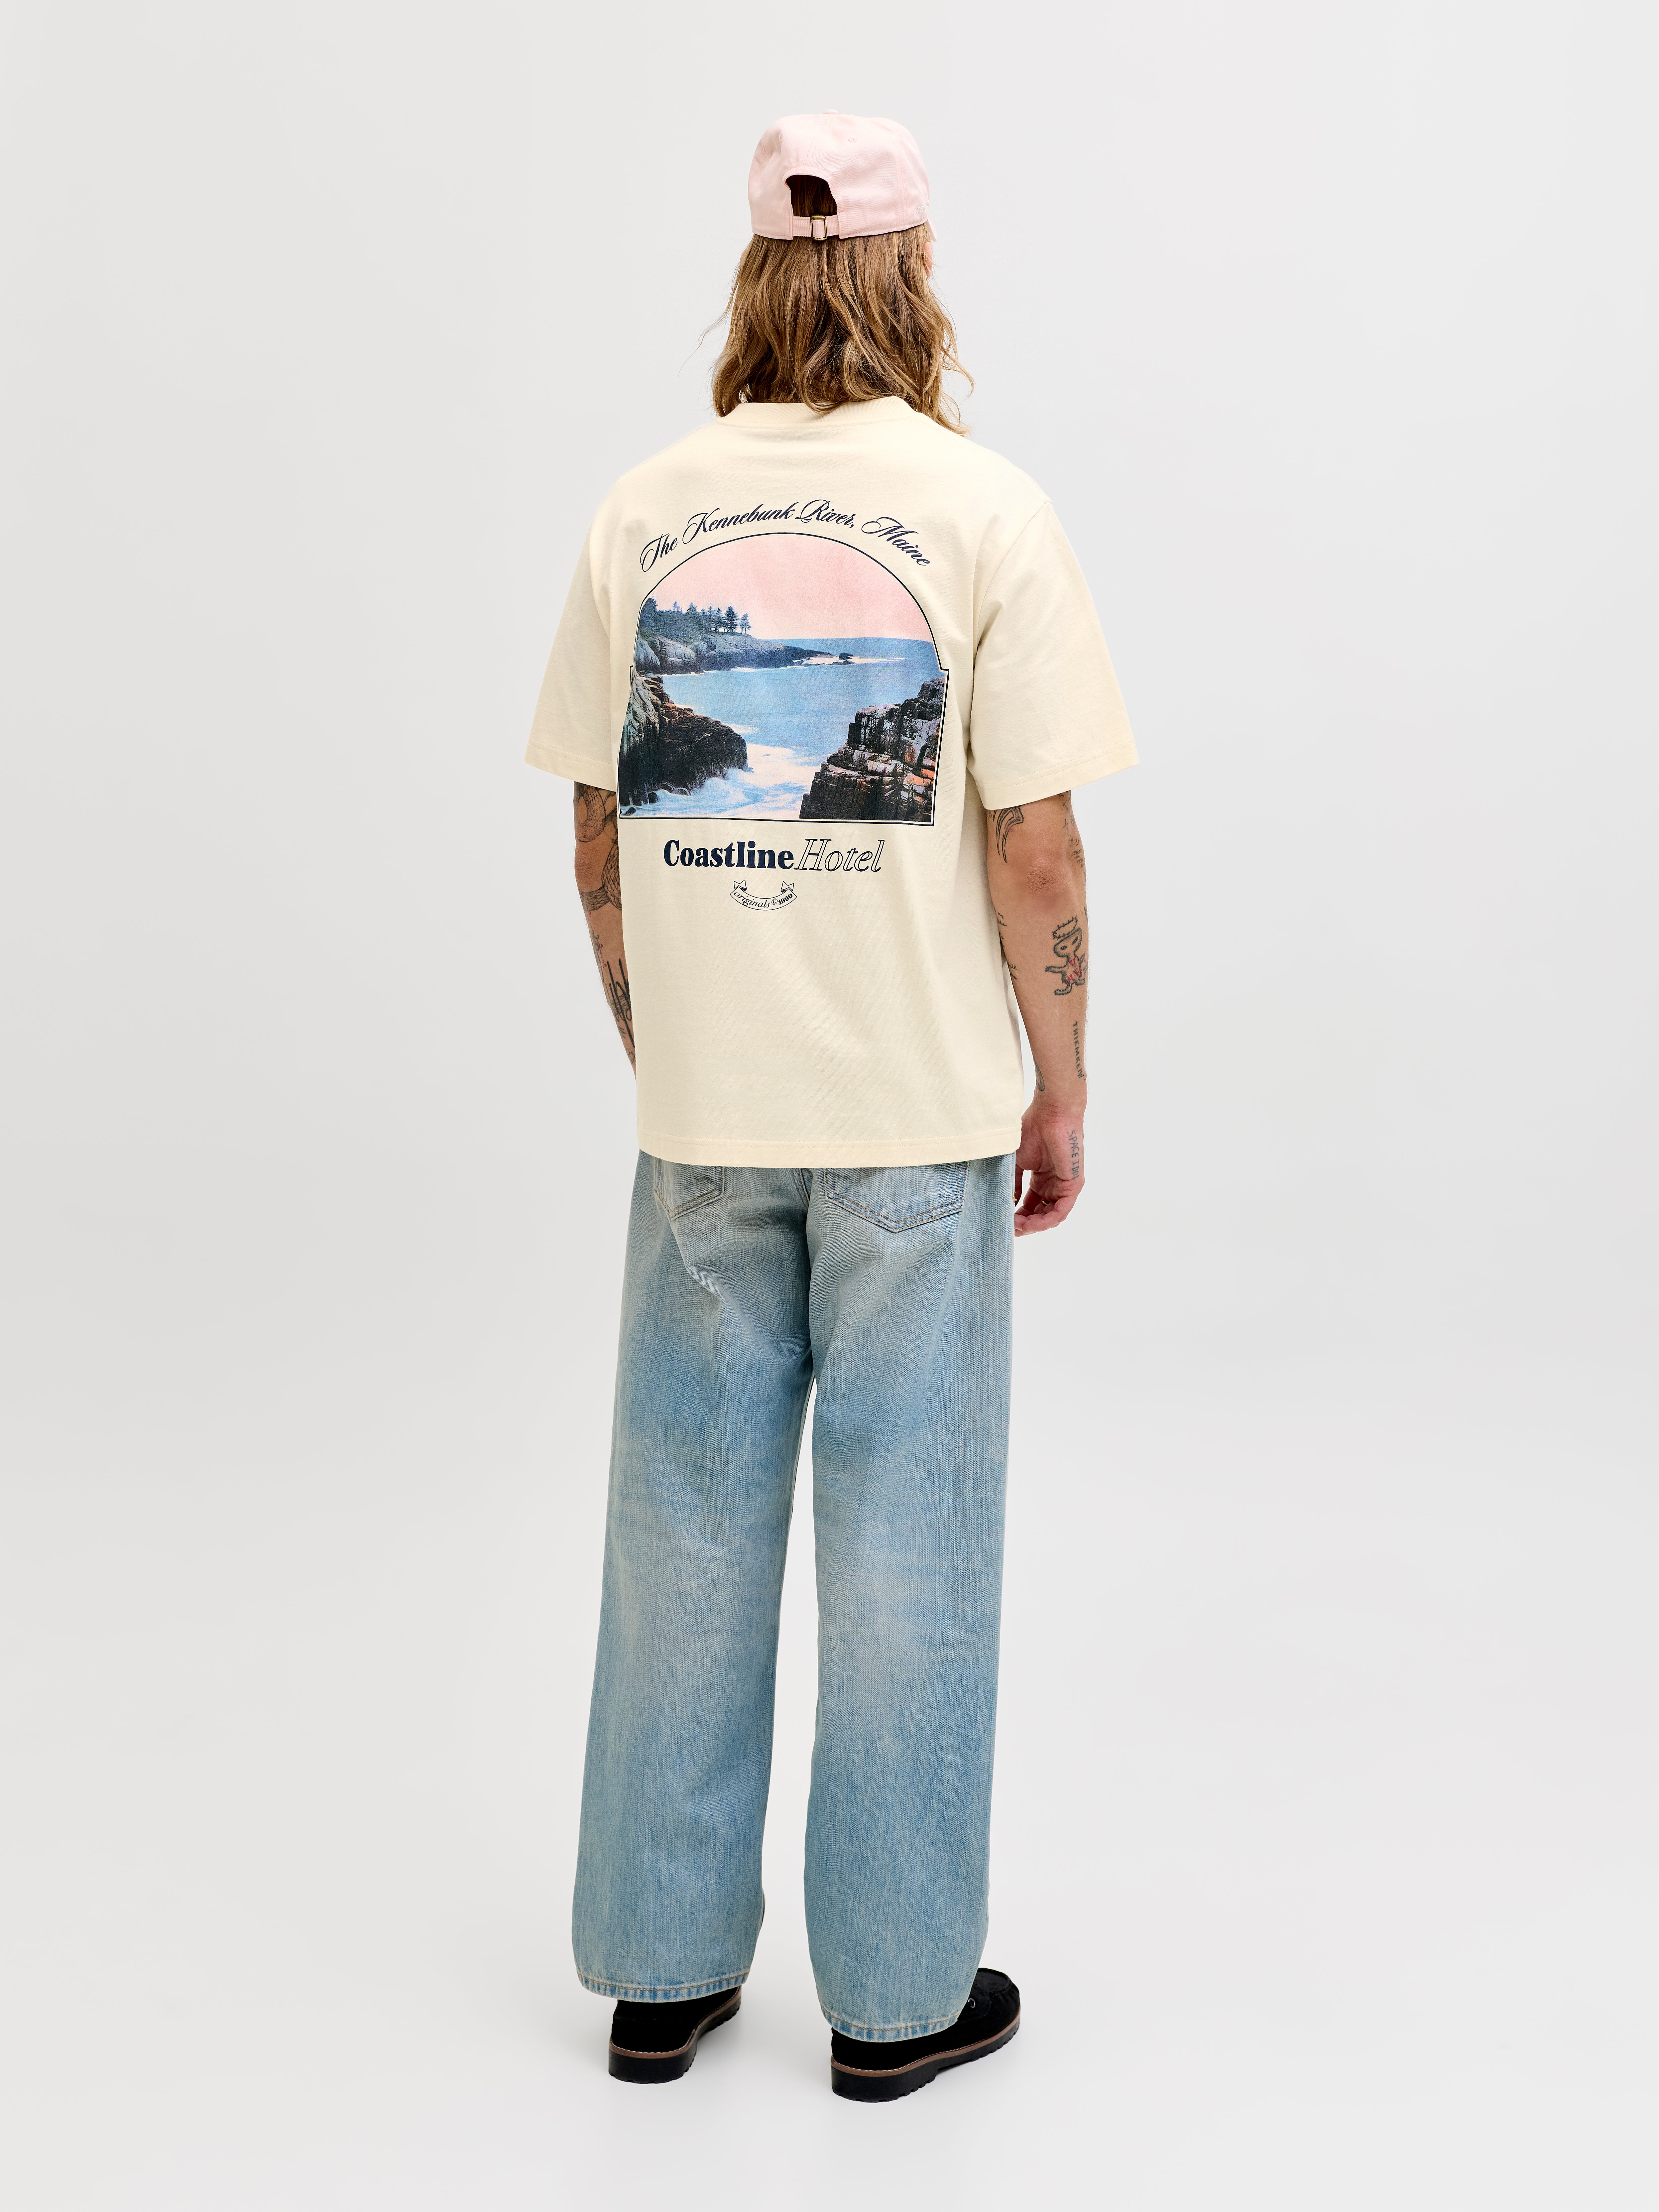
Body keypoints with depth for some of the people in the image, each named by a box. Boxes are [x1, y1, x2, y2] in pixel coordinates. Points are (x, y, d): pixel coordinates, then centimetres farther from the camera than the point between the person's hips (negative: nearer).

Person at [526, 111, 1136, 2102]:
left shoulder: (641, 515, 2)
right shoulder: (982, 511, -7)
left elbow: (599, 842, 5)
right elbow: (1032, 849, -10)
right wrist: (1060, 1091, 2)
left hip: (701, 1115, 3)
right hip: (921, 1111, -3)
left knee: (685, 1526, 13)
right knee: (907, 1541, 7)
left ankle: (662, 1973, 25)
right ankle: (897, 1992, 19)